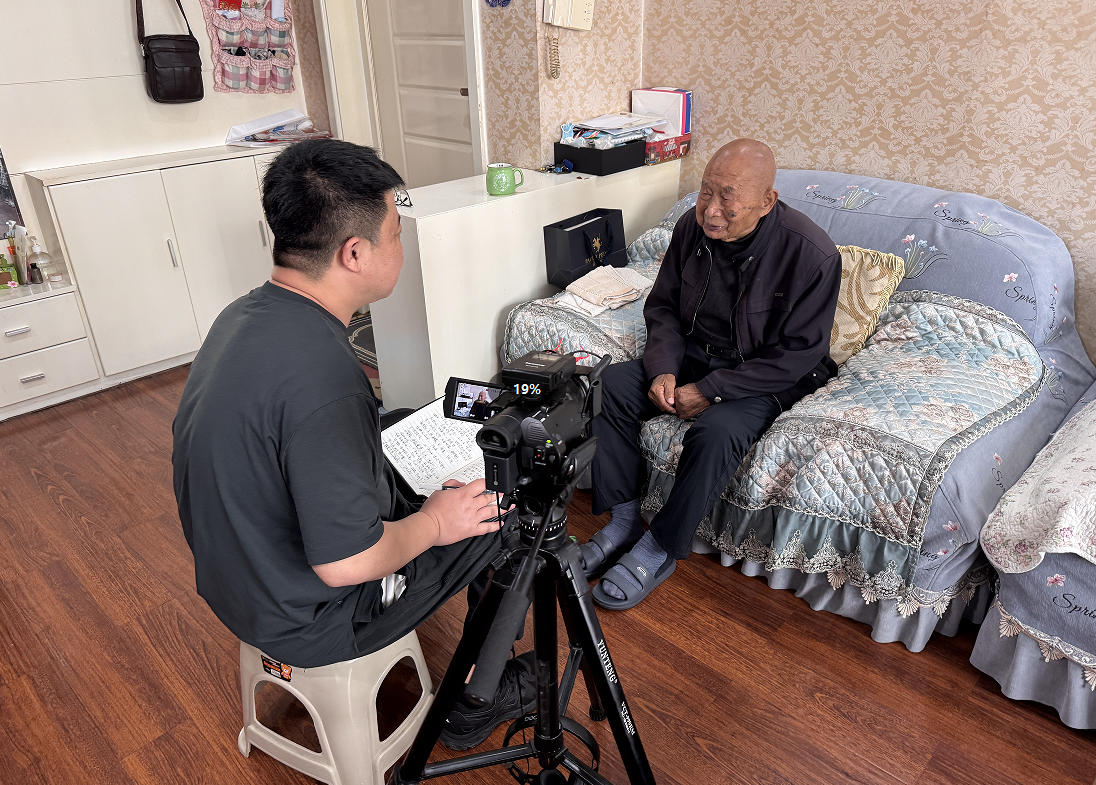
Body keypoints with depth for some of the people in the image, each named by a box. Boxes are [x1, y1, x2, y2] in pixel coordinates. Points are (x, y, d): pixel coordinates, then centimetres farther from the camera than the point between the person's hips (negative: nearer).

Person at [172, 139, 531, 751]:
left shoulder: (243, 315, -4)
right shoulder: (323, 375, -34)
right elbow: (345, 563, -30)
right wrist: (432, 524, -12)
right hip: (306, 621, -8)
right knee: (509, 517, 3)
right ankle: (476, 703, 25)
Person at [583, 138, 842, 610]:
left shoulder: (812, 254, -23)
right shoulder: (693, 226, -8)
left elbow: (797, 355, -20)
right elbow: (662, 306, 3)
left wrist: (710, 391, -24)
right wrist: (663, 369, -15)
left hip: (767, 376, -5)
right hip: (693, 354, 5)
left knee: (719, 429, -34)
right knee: (608, 386, -14)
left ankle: (660, 549, -14)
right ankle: (623, 520, -5)